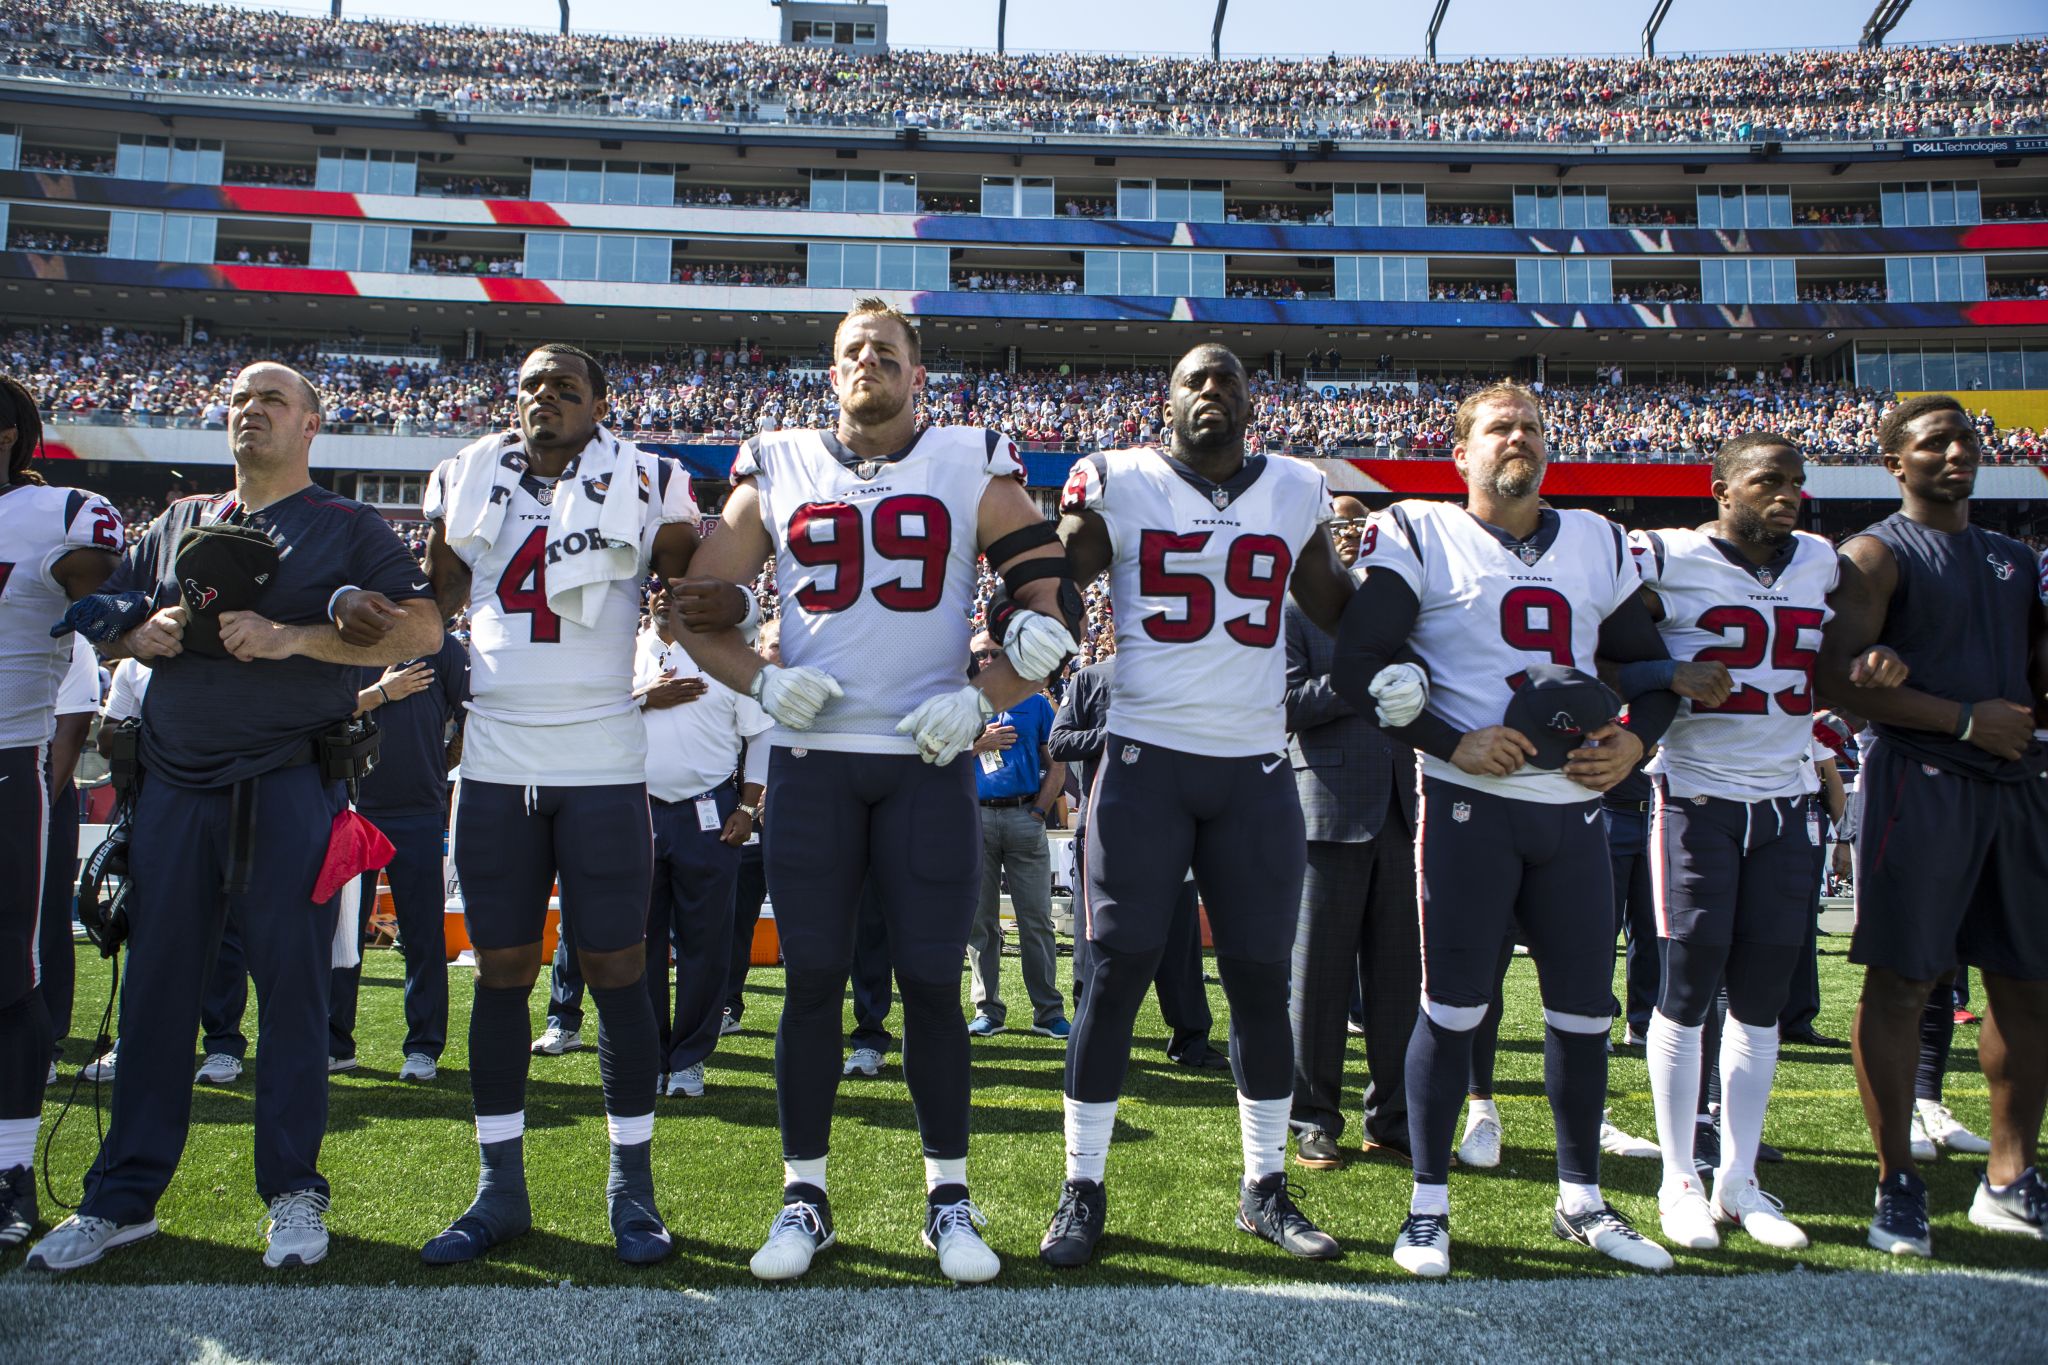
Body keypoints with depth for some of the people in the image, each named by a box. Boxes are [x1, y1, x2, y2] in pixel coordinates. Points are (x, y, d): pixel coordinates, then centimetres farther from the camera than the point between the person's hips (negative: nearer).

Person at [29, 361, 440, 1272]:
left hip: (290, 784, -4)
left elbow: (423, 629, -9)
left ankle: (294, 1193, 10)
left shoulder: (347, 528, 4)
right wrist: (144, 632, -2)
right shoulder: (179, 524, 19)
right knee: (156, 987, 7)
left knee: (292, 985, -2)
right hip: (175, 785, 5)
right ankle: (123, 1197, 19)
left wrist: (292, 637, -18)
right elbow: (105, 626, 22)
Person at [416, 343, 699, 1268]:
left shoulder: (643, 489, 2)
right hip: (494, 766, 3)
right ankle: (499, 1189, 20)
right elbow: (436, 601, 20)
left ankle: (632, 1188, 15)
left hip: (603, 767, -3)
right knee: (502, 971, 8)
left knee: (616, 972, 2)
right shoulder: (468, 483, 12)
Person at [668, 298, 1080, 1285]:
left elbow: (1050, 604, 3)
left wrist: (982, 700, -9)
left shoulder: (974, 468, 4)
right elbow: (700, 609, 11)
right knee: (813, 976, 5)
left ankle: (949, 1198, 18)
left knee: (931, 979, 3)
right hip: (811, 757, 1)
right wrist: (763, 682, -6)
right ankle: (804, 1196, 19)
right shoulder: (775, 471, 9)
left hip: (929, 759, -1)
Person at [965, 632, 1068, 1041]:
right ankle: (988, 1010, 12)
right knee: (980, 919, 4)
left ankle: (1048, 1011, 3)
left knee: (1037, 918, -2)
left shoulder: (1035, 703, 11)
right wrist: (980, 743, -6)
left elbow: (1056, 764, 8)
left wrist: (1039, 811, -2)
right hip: (974, 818, 1)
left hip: (1024, 817, -1)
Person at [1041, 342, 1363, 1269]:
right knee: (1118, 973, -2)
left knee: (1261, 978, 7)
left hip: (1256, 767, 3)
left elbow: (1342, 616, 19)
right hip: (1145, 758, -2)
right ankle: (1082, 1190, 14)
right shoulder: (1120, 484, 1)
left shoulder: (1296, 493, 10)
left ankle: (1266, 1189, 24)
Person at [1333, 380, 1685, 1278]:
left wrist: (1634, 740, 1)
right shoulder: (1420, 537, -1)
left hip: (1573, 806, 5)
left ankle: (1581, 1200, 28)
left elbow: (1650, 664, 21)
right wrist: (1453, 743, -15)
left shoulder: (1597, 543, 15)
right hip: (1470, 801, -5)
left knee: (1585, 1006, 10)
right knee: (1455, 1004, -2)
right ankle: (1428, 1206, 14)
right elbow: (1356, 669, -8)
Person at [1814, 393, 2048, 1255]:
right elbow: (1840, 681, -14)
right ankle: (1897, 1185, 7)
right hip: (1919, 781, -7)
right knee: (1900, 984, -3)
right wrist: (1965, 719, -16)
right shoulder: (1876, 555, -3)